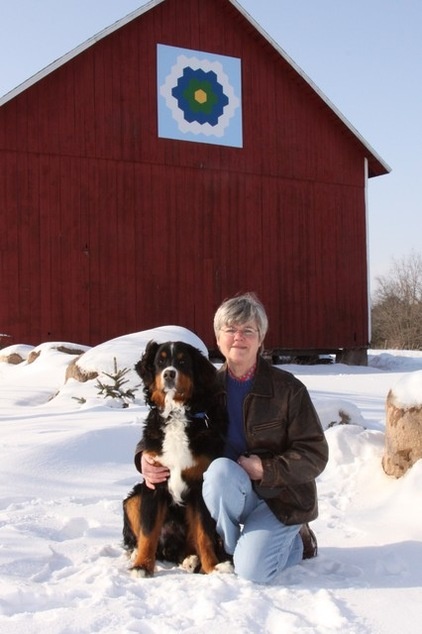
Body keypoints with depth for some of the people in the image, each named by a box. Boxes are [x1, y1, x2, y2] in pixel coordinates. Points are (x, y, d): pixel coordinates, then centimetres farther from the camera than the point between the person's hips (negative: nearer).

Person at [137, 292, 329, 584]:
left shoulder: (287, 388, -11)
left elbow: (315, 454, -11)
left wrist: (267, 470, -22)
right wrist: (148, 459, -15)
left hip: (281, 496, -2)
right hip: (231, 492, 3)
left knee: (252, 570, -24)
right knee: (219, 470, -33)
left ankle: (296, 541, 11)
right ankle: (229, 548, -6)